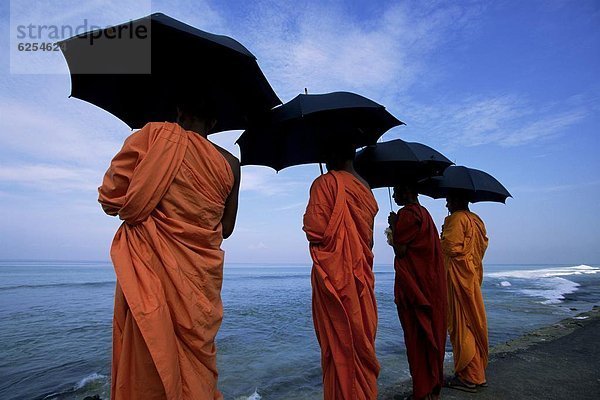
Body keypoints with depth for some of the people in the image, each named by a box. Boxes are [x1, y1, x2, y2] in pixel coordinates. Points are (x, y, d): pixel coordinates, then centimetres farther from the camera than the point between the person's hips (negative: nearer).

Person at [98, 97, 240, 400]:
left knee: (147, 358, 10)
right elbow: (226, 229, 9)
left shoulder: (154, 134, -4)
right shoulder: (230, 164, 3)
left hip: (150, 270, -2)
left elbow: (110, 199, -4)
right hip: (202, 277, 3)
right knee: (196, 356, 17)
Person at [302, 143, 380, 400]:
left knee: (339, 343, 3)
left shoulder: (325, 182, -10)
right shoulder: (364, 187, 11)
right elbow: (369, 236, 15)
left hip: (334, 273, -7)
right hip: (361, 274, 7)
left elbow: (315, 229, -17)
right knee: (362, 340, 16)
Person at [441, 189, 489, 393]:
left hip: (458, 277, -9)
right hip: (473, 275, 9)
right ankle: (478, 373, 24)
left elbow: (450, 247, -20)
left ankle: (468, 377, 5)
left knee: (461, 324, -2)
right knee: (475, 323, 14)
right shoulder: (477, 220, 14)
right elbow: (483, 245, 15)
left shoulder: (456, 218, -13)